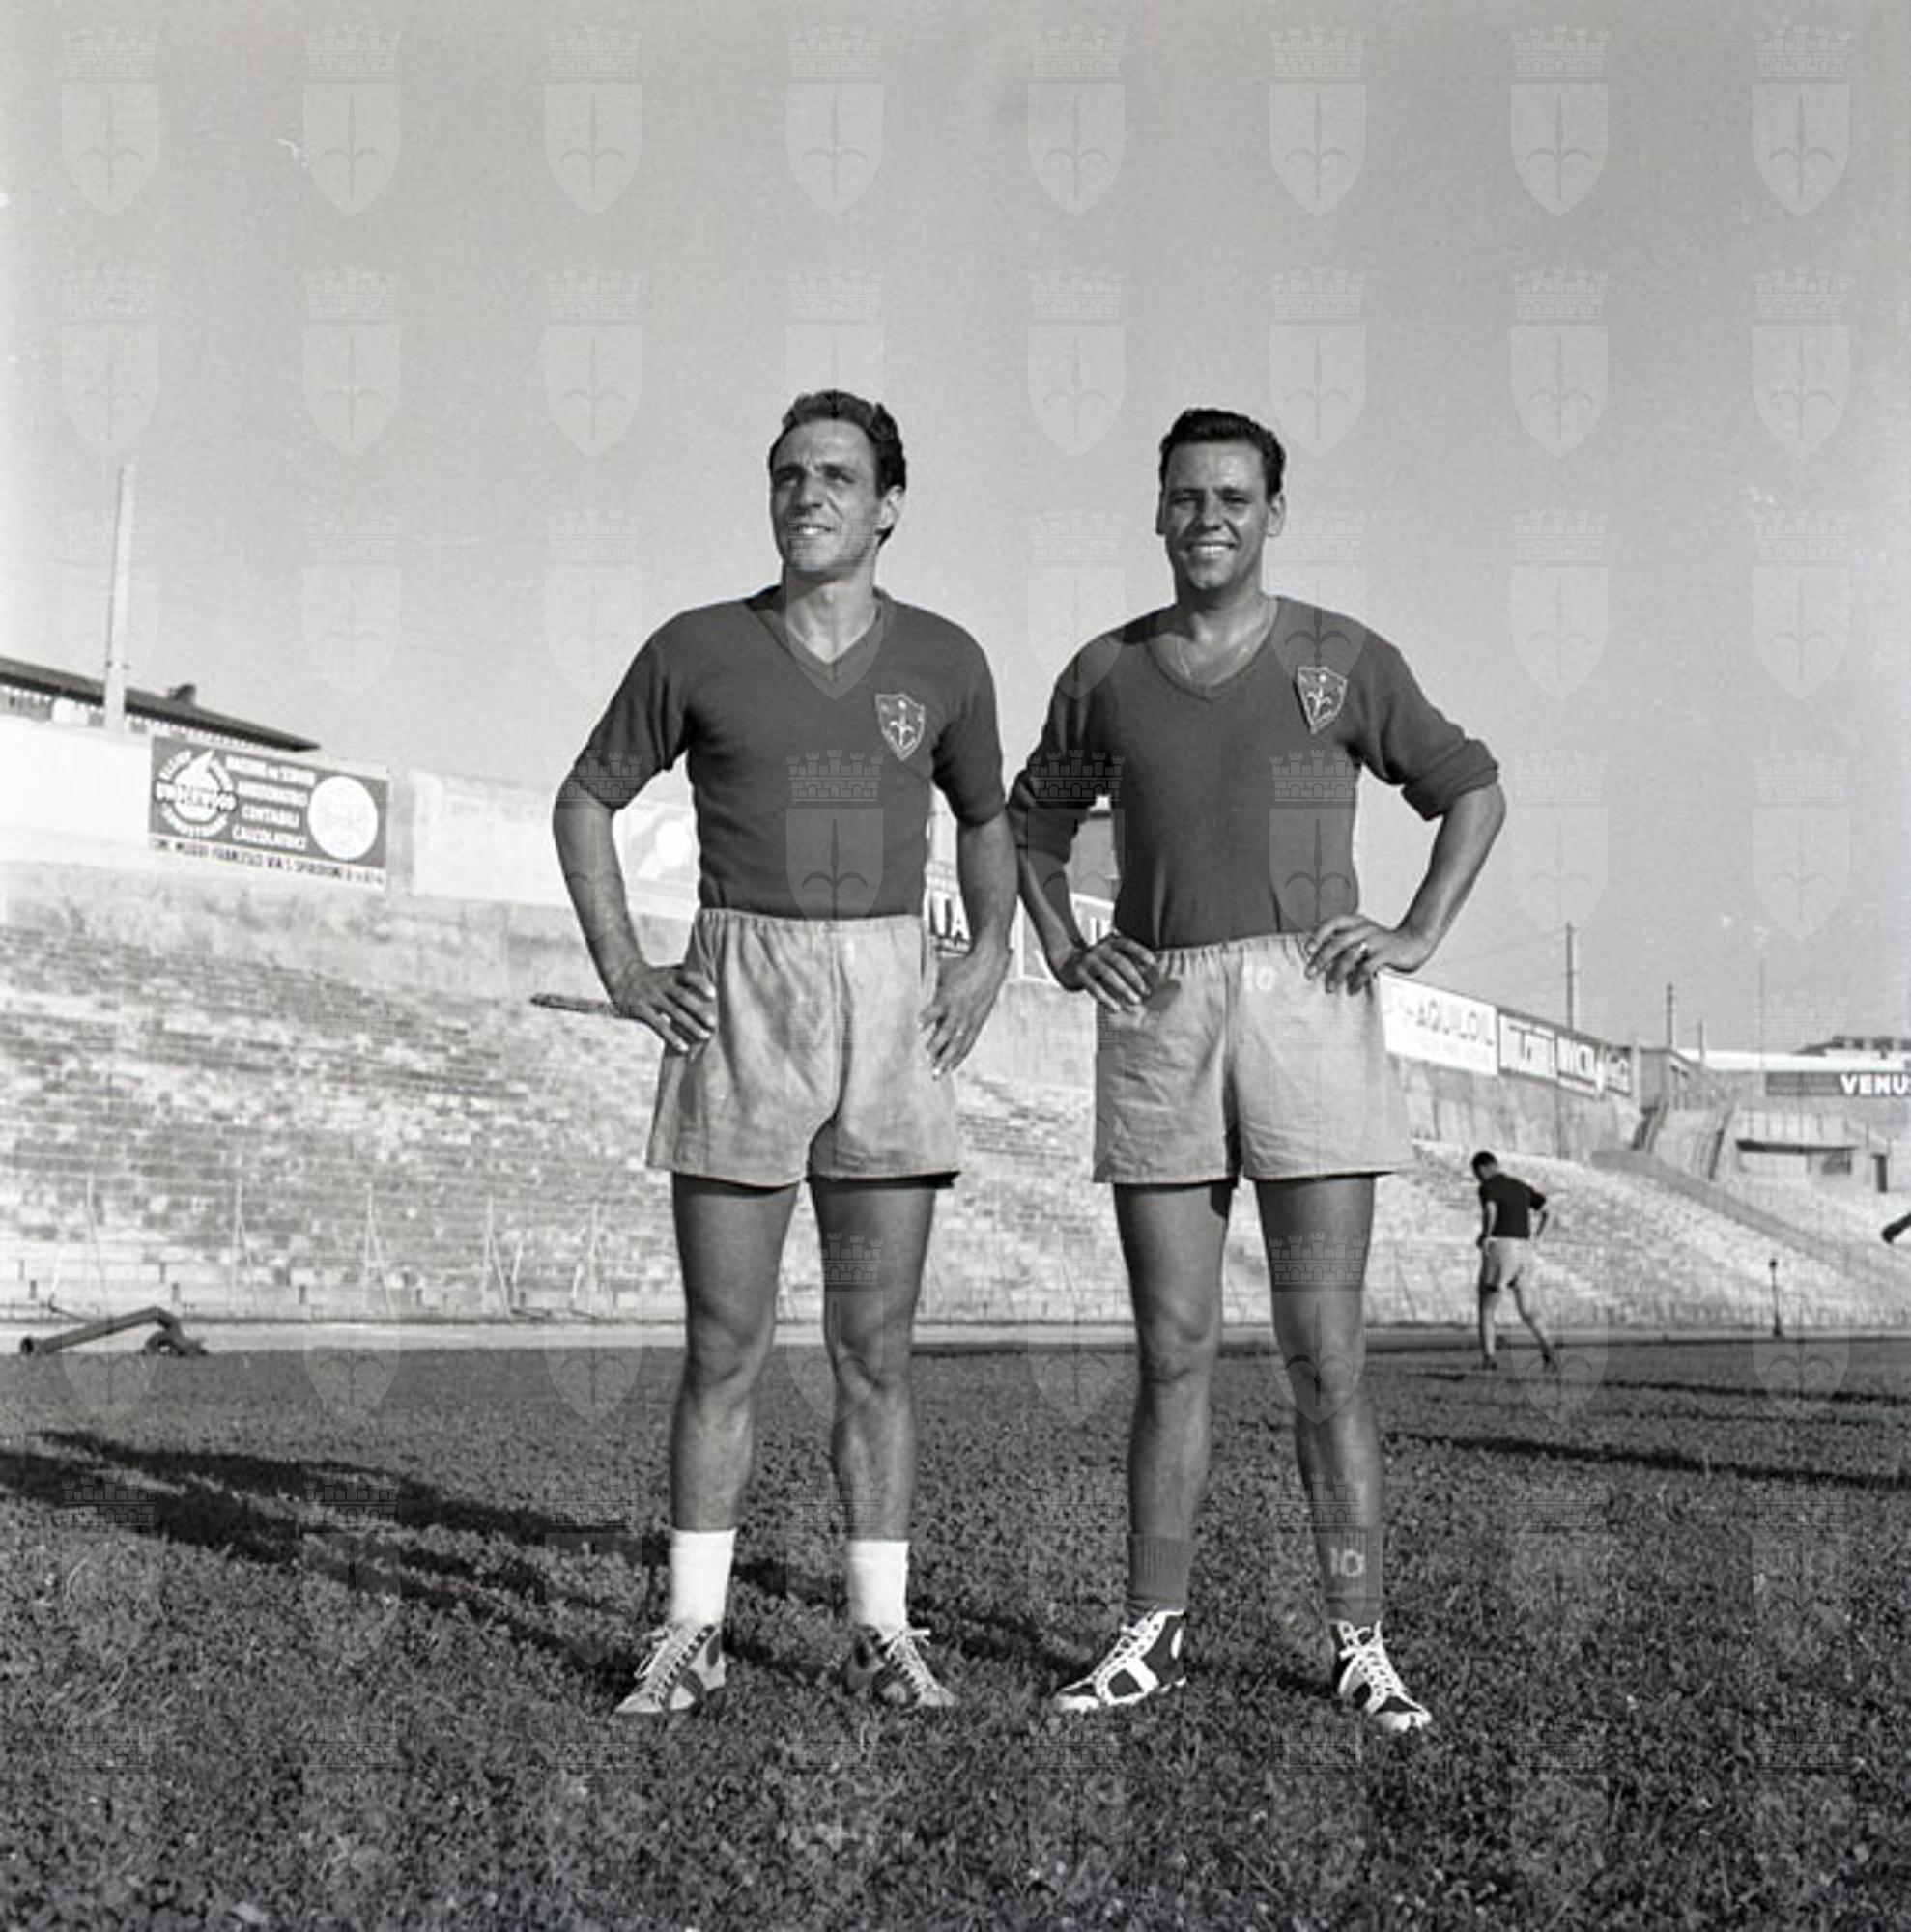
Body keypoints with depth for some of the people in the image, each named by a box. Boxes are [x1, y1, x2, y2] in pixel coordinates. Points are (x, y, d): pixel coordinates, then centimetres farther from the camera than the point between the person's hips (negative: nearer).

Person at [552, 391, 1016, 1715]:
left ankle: (884, 1633, 14)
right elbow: (587, 801, 12)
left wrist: (989, 957, 8)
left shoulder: (944, 661, 6)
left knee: (877, 1347, 4)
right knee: (725, 1346, 2)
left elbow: (986, 819, 22)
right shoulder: (698, 651, 1)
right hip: (738, 1004, -1)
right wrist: (624, 971, 1)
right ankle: (693, 1635, 14)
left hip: (891, 1004, 1)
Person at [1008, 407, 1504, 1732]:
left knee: (1326, 1351, -2)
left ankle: (1361, 1648, 7)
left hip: (1306, 1009, -2)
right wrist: (1063, 952, 8)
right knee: (1173, 1351, 4)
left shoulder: (1344, 662, 4)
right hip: (1157, 1021, 2)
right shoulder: (1105, 675, 9)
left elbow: (1473, 790, 13)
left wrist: (1418, 936, 1)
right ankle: (1153, 1635, 14)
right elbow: (1033, 824, 23)